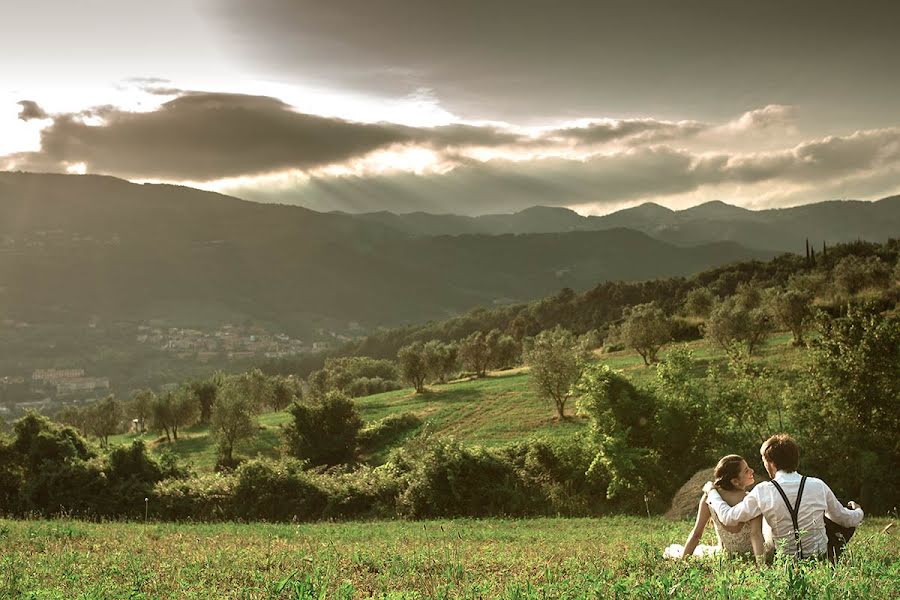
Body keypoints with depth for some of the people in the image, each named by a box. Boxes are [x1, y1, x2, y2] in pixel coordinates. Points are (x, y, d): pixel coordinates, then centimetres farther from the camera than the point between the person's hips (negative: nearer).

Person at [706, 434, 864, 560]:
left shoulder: (763, 491, -14)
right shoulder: (818, 486, -8)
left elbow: (728, 517, -8)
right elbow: (844, 518, 6)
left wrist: (712, 492, 10)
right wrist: (858, 512, 30)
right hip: (820, 556, 0)